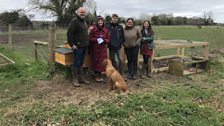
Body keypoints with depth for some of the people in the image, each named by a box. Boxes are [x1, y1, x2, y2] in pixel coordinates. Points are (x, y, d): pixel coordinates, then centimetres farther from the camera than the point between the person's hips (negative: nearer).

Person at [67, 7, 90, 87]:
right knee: (76, 63, -2)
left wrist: (87, 43, 18)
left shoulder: (84, 22, 18)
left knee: (81, 63, 14)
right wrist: (72, 44, -20)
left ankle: (81, 77, 22)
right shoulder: (74, 21, -10)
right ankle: (75, 79, 7)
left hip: (84, 46, 8)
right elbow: (69, 33, -17)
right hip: (77, 46, -8)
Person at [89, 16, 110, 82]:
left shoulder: (106, 30, 4)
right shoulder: (93, 29, -4)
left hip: (103, 48, 2)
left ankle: (100, 75, 19)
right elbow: (90, 38, -2)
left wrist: (104, 40, -13)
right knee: (96, 61, 1)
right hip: (95, 48, -2)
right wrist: (96, 39, -17)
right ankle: (96, 75, 17)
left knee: (102, 61, 3)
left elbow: (108, 39, 8)